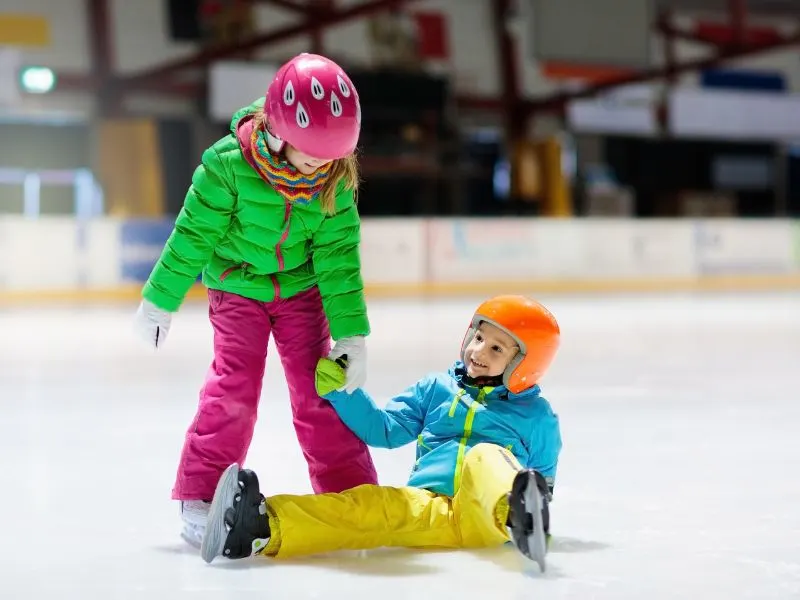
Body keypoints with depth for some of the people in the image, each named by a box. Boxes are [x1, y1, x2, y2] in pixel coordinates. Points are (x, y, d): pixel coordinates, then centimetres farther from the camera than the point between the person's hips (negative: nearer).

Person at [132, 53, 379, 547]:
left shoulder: (335, 182, -17)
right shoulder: (230, 163, -26)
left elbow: (339, 257, -12)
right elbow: (194, 236, -14)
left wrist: (351, 334, -15)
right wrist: (160, 300, -6)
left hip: (301, 289, 2)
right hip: (236, 287, -2)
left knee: (319, 387, -2)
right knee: (234, 385, -12)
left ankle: (352, 492, 9)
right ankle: (200, 497, -2)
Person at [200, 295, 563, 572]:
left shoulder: (536, 414, 15)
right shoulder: (435, 389, 21)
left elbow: (544, 481, 21)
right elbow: (384, 429, 17)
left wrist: (534, 503, 3)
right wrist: (341, 391, 7)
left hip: (487, 515, -2)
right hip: (428, 506, 2)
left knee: (485, 456, -33)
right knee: (377, 504, -29)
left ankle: (521, 517, -68)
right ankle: (266, 527, -53)